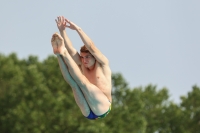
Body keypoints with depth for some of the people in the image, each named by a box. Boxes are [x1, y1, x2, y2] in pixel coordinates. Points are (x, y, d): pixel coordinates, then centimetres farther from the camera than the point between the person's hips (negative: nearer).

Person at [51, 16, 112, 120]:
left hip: (102, 109, -5)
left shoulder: (103, 65, 6)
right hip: (87, 113, 5)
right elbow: (70, 50, 4)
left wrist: (77, 29, -13)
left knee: (82, 81, -24)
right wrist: (62, 31, -8)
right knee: (73, 82, -18)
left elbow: (91, 47, -9)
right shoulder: (82, 66, 17)